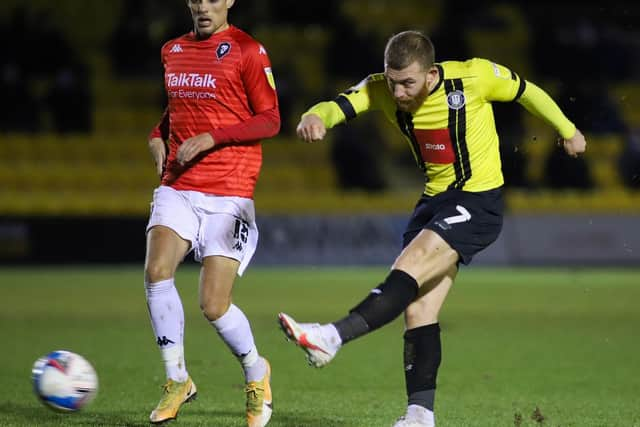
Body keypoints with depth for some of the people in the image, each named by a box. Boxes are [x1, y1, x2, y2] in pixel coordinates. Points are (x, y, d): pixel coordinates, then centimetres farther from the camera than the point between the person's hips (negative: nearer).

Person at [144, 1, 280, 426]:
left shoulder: (248, 51, -3)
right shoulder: (173, 51, 15)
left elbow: (270, 121, -5)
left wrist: (211, 138, -16)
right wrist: (158, 135, 9)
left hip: (229, 191, -4)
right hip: (178, 187, 5)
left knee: (213, 306, -8)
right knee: (157, 272, -21)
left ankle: (256, 372, 23)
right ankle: (177, 379, -5)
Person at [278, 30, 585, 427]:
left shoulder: (475, 76, -17)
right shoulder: (383, 89, -6)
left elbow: (526, 91, 1)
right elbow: (340, 105, -22)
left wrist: (567, 131, 16)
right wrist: (315, 118, -47)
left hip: (479, 203, -6)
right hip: (435, 201, 6)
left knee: (408, 270, -25)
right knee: (418, 309, -2)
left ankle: (331, 338, -38)